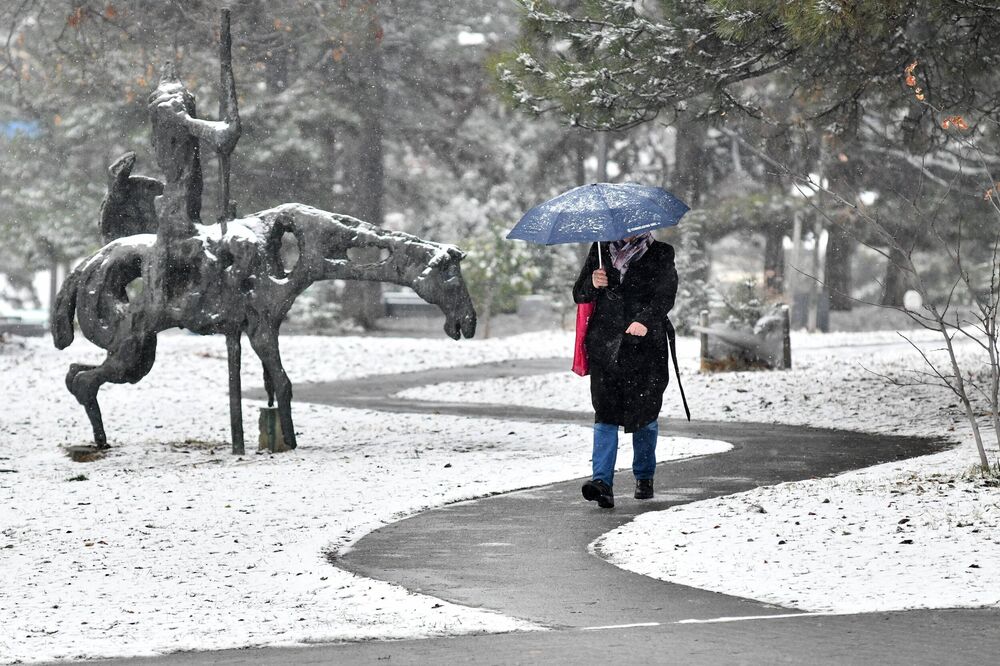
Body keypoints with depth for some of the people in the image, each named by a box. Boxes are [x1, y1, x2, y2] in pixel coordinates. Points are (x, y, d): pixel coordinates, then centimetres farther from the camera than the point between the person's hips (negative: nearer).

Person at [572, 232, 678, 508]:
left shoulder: (660, 254, 6)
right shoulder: (601, 250, 14)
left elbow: (665, 295, -7)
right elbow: (579, 294, 14)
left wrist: (645, 320, -26)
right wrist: (593, 284, -9)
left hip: (645, 346, -1)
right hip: (605, 346, 1)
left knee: (644, 412, 5)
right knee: (605, 412, -9)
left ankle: (644, 477, 23)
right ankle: (602, 482, -17)